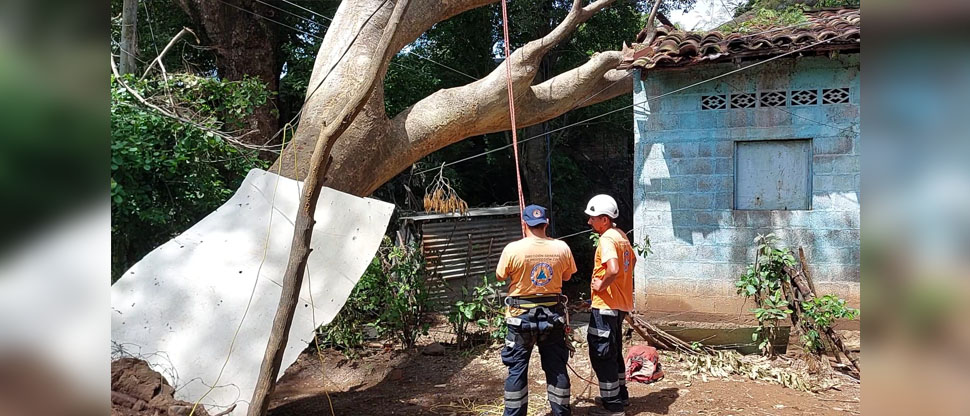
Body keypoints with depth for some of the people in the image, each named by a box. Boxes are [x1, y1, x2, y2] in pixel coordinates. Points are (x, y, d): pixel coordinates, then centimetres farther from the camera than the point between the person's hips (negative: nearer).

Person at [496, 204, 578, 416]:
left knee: (517, 368, 9)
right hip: (553, 314, 3)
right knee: (556, 366, 14)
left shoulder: (513, 249, -16)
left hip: (522, 316, -2)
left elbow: (500, 276, 0)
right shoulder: (561, 248, -8)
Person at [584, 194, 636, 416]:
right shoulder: (621, 235, 10)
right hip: (620, 303, 10)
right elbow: (632, 261, 25)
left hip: (606, 305, -10)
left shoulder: (607, 239, -20)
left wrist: (601, 285, -18)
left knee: (601, 354, -1)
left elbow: (613, 270, -35)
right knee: (613, 351, 21)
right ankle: (620, 395, 33)